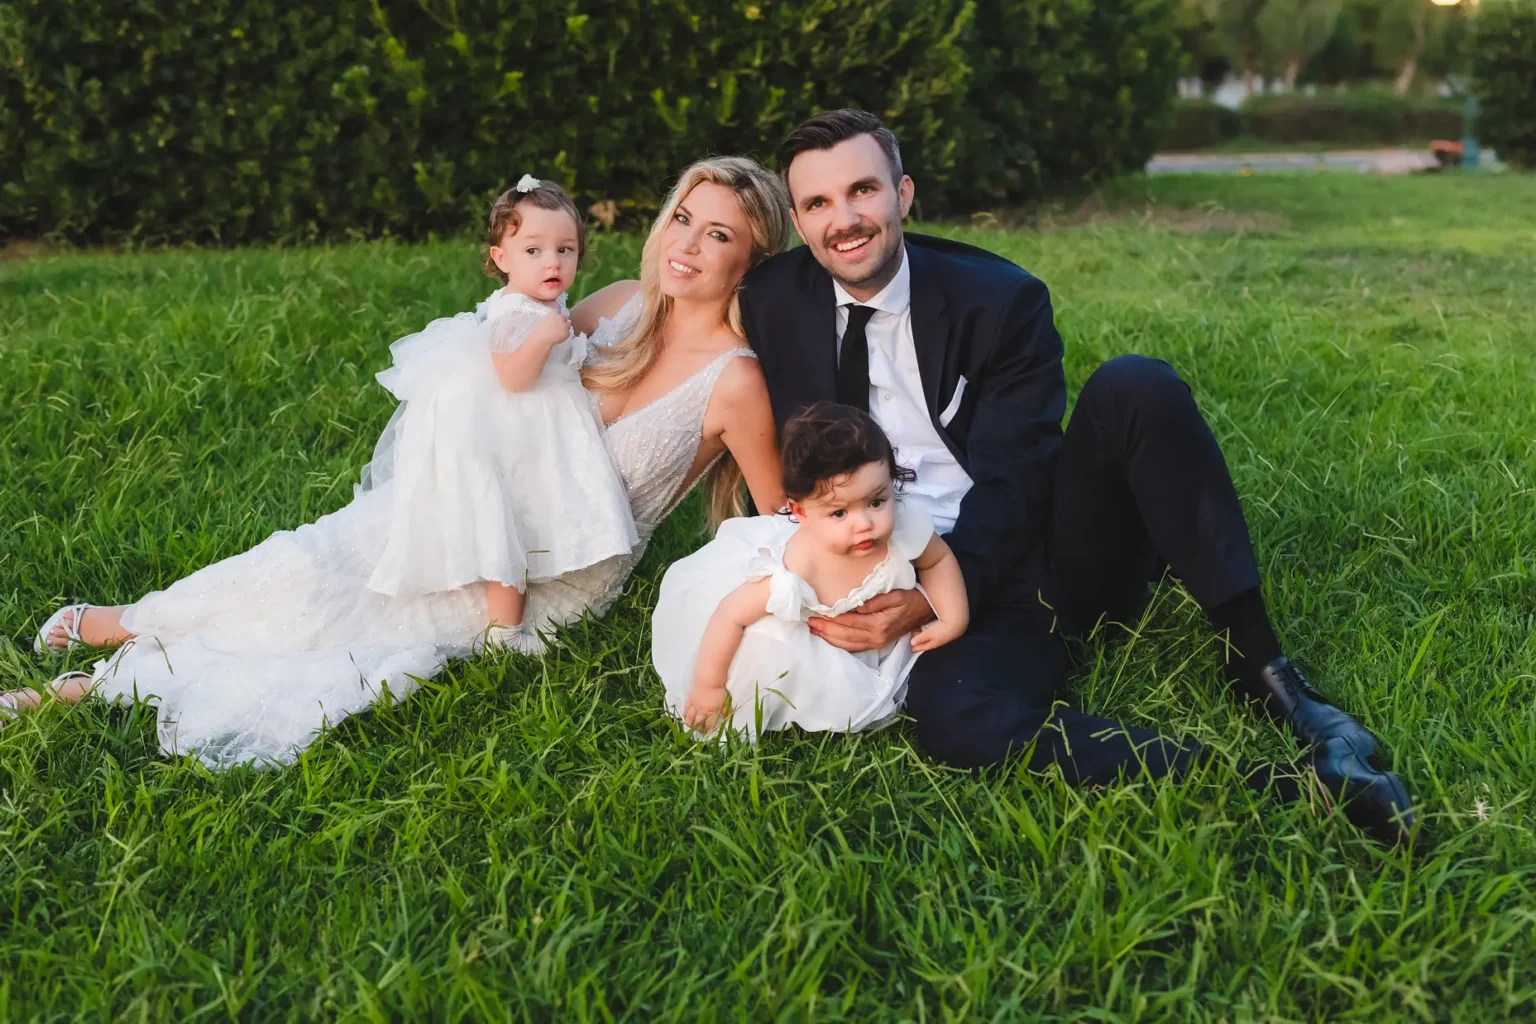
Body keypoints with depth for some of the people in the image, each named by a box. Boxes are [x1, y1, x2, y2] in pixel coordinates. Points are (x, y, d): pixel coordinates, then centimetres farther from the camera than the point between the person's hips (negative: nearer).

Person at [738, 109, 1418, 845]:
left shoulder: (999, 299, -6)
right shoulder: (771, 302, 2)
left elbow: (1010, 485, -12)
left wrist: (930, 599, -25)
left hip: (1061, 547, 0)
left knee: (1136, 388, -28)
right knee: (956, 721, -35)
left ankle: (1261, 668, -23)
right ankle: (1286, 788, -36)